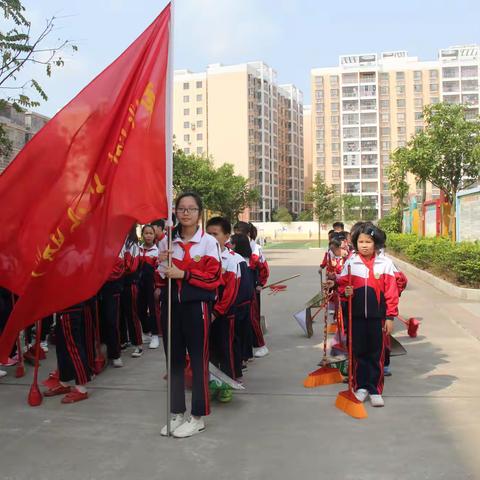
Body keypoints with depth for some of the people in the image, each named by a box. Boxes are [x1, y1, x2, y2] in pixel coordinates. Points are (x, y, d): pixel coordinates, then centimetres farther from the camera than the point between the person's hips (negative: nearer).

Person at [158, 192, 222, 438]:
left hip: (196, 306, -4)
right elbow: (161, 277, 14)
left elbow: (214, 278, -11)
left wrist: (183, 274, -17)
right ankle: (177, 413, 25)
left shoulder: (208, 242, -5)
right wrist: (162, 265, -7)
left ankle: (198, 417, 16)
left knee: (198, 360, 3)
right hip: (171, 304, 5)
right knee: (174, 359, 11)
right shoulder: (167, 241, 7)